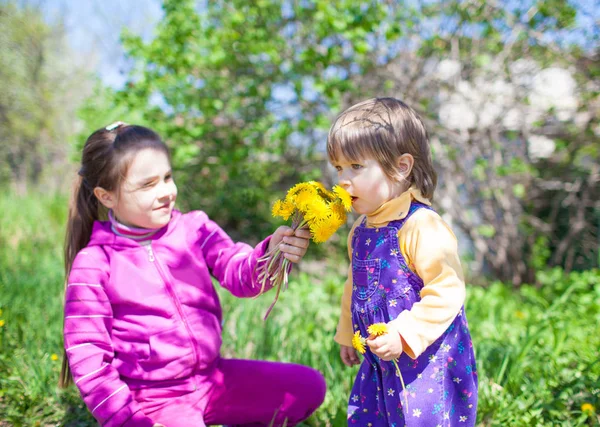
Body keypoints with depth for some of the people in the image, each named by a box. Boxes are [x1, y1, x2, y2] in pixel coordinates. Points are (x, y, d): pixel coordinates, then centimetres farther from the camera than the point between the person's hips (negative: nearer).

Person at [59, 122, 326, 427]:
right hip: (152, 402, -4)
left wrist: (271, 254, -37)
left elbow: (240, 274, -15)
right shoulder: (94, 265, -11)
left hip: (211, 378, 4)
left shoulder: (193, 229, -3)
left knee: (308, 386, -2)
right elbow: (87, 357, -9)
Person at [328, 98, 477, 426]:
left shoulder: (422, 226, -22)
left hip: (428, 362, -8)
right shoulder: (362, 229, 6)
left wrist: (403, 335, -27)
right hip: (381, 363, 8)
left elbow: (446, 291, -25)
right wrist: (347, 335, 27)